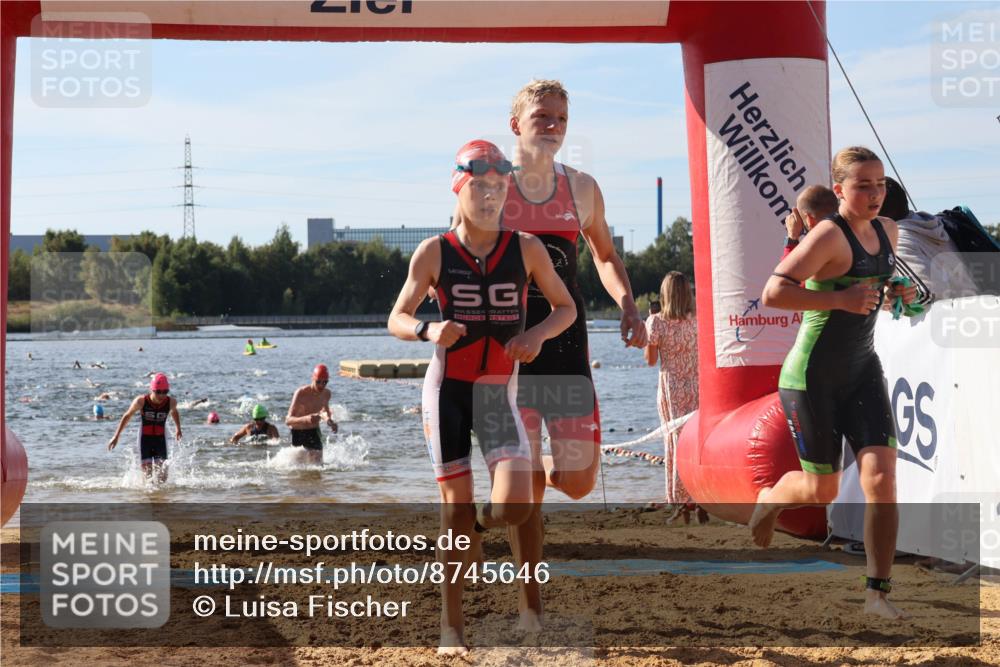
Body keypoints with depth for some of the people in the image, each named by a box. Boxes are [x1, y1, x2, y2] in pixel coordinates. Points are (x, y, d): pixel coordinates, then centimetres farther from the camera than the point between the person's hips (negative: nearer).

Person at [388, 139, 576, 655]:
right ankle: (451, 626, 10)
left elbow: (566, 307, 9)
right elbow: (396, 319, 2)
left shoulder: (527, 249, -1)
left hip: (501, 390, 1)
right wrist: (429, 330, -20)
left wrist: (538, 333, -12)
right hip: (448, 386, -1)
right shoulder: (434, 252, -3)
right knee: (456, 506, -2)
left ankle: (477, 526, 25)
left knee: (513, 507, -14)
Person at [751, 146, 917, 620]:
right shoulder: (829, 235, -19)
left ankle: (877, 591, -4)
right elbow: (773, 294, -27)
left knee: (881, 477, -11)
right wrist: (841, 299, -30)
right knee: (822, 491, 7)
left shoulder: (888, 231, 6)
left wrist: (899, 292, 5)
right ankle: (769, 500, 42)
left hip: (862, 371, 6)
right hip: (812, 378, -6)